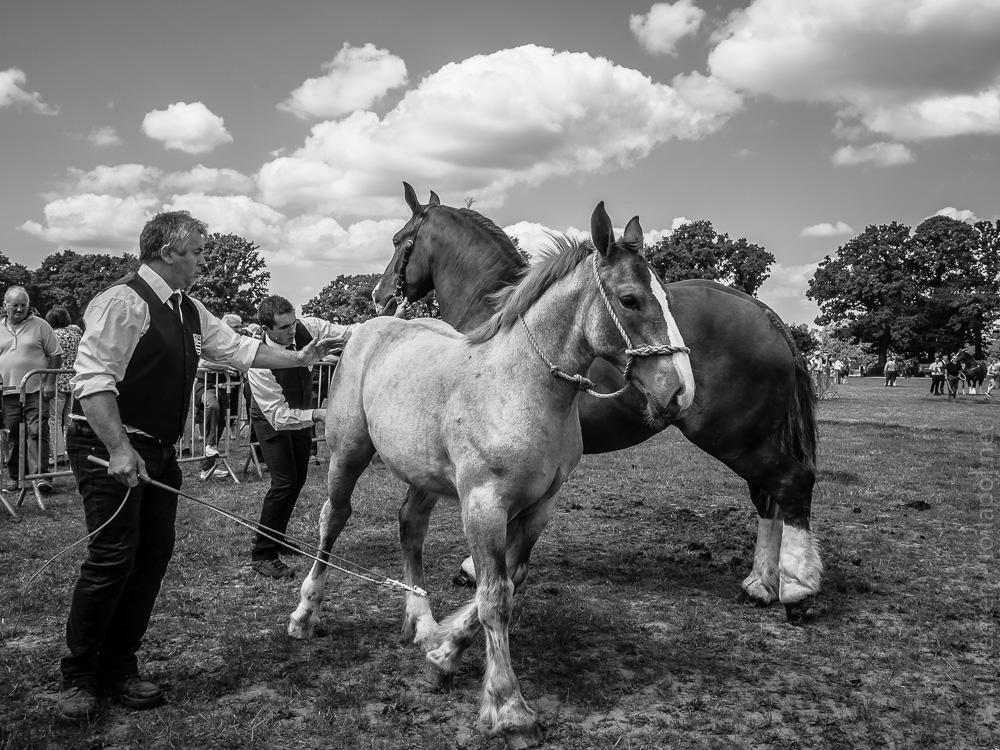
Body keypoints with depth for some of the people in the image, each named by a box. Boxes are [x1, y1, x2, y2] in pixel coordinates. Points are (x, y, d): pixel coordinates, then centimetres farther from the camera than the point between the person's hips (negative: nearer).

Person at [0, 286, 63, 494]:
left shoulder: (39, 325, 1)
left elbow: (55, 355, 0)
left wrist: (50, 383, -7)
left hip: (36, 390, -3)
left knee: (37, 432, -9)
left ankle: (40, 475, -10)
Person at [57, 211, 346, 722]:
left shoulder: (189, 311, 12)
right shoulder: (123, 302, -15)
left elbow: (237, 349, 20)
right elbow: (92, 380, -20)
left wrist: (299, 358, 19)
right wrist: (119, 449, -26)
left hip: (160, 451, 9)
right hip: (110, 448, -9)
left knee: (154, 555, 9)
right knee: (113, 557, -8)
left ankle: (119, 669, 21)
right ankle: (78, 677, 9)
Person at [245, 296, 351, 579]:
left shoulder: (307, 328, -24)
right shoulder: (259, 361, -36)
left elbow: (350, 333, -20)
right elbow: (278, 416, -35)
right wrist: (317, 415, -46)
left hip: (301, 412, 6)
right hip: (272, 419, -6)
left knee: (298, 478, 15)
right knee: (284, 481, -15)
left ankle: (277, 539, 34)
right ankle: (261, 554, -3)